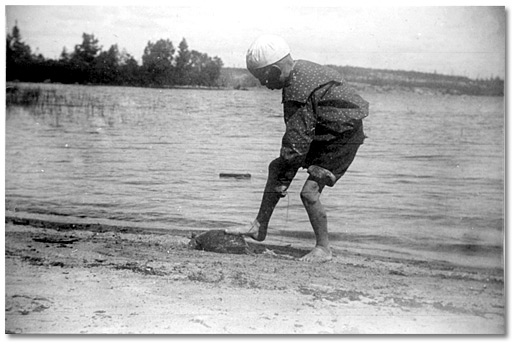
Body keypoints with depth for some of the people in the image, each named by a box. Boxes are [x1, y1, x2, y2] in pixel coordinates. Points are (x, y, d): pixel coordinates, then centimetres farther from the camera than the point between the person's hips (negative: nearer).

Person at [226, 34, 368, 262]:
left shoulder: (299, 93, -30)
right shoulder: (300, 69, -1)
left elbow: (296, 142, -26)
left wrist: (283, 181, -16)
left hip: (342, 139, -10)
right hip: (324, 133, 10)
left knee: (309, 192, -13)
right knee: (276, 167, 6)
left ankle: (324, 249, 4)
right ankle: (259, 227, 12)